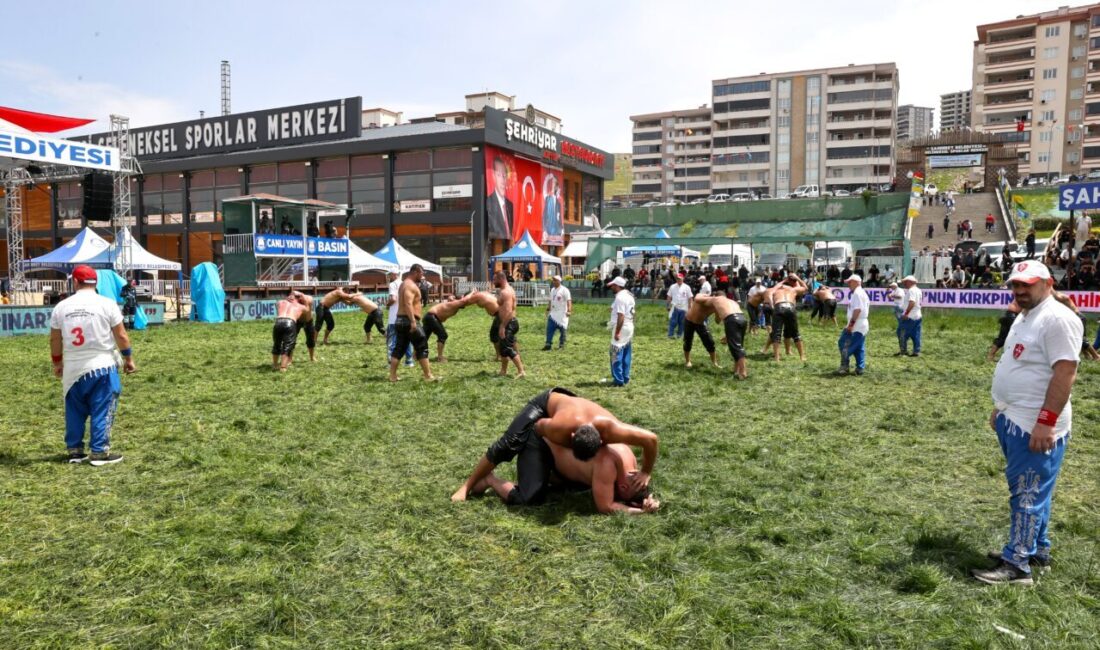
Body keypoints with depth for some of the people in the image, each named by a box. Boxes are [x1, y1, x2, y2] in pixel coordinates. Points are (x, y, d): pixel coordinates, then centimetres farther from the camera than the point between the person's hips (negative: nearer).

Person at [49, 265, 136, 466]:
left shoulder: (61, 306, 2)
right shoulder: (107, 304, -7)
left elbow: (55, 339, 9)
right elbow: (121, 336, -5)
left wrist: (57, 363, 23)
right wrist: (128, 358, 7)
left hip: (72, 368, 3)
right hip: (102, 366, -3)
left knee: (74, 411, 16)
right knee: (102, 410, 3)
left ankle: (74, 450, 22)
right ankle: (99, 452, 3)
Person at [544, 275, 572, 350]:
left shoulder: (564, 290, -10)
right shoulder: (552, 290, 14)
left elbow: (569, 301, -19)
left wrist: (569, 310, -30)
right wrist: (548, 309, 24)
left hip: (562, 314, -7)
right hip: (553, 313, 7)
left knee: (562, 330, 2)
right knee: (549, 328, 0)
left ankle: (561, 345, 11)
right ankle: (548, 344, 2)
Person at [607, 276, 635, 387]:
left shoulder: (620, 297, -17)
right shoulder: (629, 296, 14)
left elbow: (621, 316, -23)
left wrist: (617, 332, -23)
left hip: (621, 329, -10)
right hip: (630, 328, 10)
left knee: (617, 355, -5)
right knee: (627, 355, 12)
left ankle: (618, 380, -4)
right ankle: (625, 378, 17)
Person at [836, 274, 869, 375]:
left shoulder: (857, 293, -13)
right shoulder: (863, 293, 20)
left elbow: (857, 309, -22)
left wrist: (851, 323, -22)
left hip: (855, 326, -10)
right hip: (862, 325, 10)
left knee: (844, 345, -7)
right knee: (859, 348, 11)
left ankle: (844, 367, -6)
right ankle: (860, 368, 11)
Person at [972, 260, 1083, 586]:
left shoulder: (1058, 318, -17)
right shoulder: (1024, 317, 15)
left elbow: (1066, 371, -23)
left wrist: (1046, 422, -26)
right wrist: (1000, 408, 24)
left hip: (1036, 426, -10)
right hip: (1013, 420, 10)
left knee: (1028, 494, -4)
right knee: (1027, 490, 18)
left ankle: (1016, 565, 2)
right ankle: (1038, 550, 30)